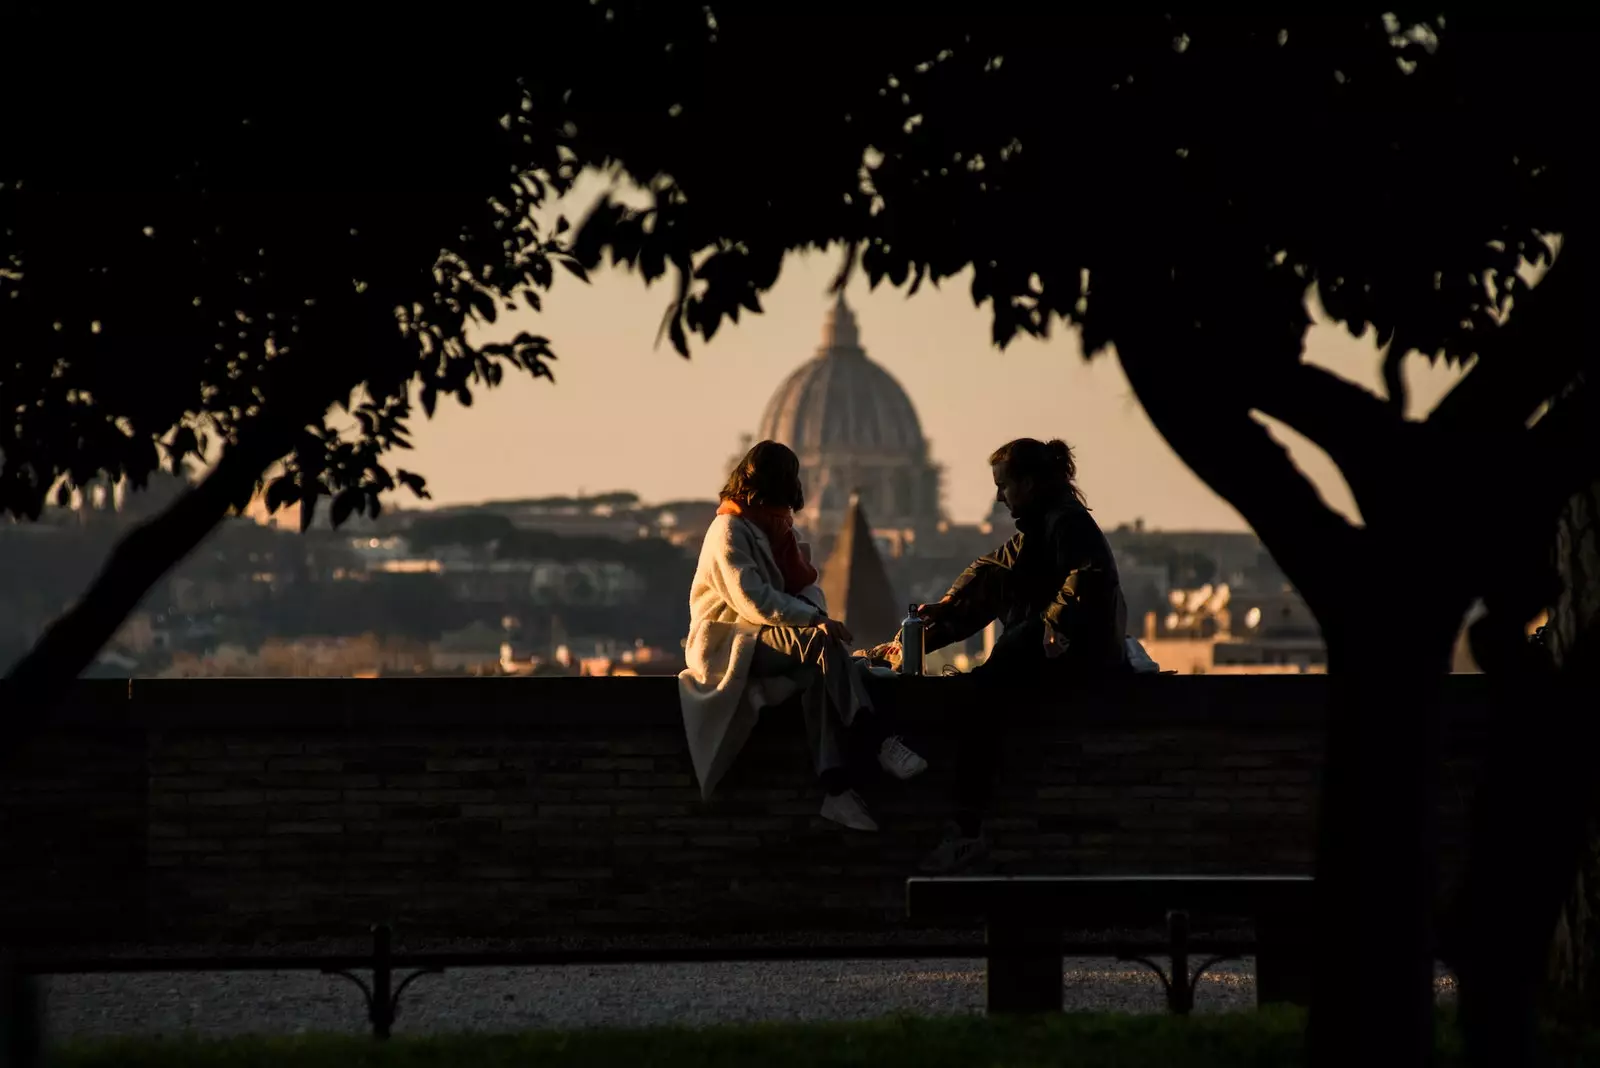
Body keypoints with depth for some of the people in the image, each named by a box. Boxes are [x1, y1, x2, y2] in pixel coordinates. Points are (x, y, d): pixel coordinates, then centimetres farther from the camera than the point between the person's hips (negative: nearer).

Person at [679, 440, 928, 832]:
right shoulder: (729, 531, -11)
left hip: (767, 637, 7)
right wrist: (817, 621, -28)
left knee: (820, 673, -27)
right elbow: (752, 600, -22)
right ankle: (881, 743, -36)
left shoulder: (777, 528, 16)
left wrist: (819, 617, -11)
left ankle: (837, 788, -37)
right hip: (727, 645, -7)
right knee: (821, 642, -31)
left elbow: (804, 586, 12)